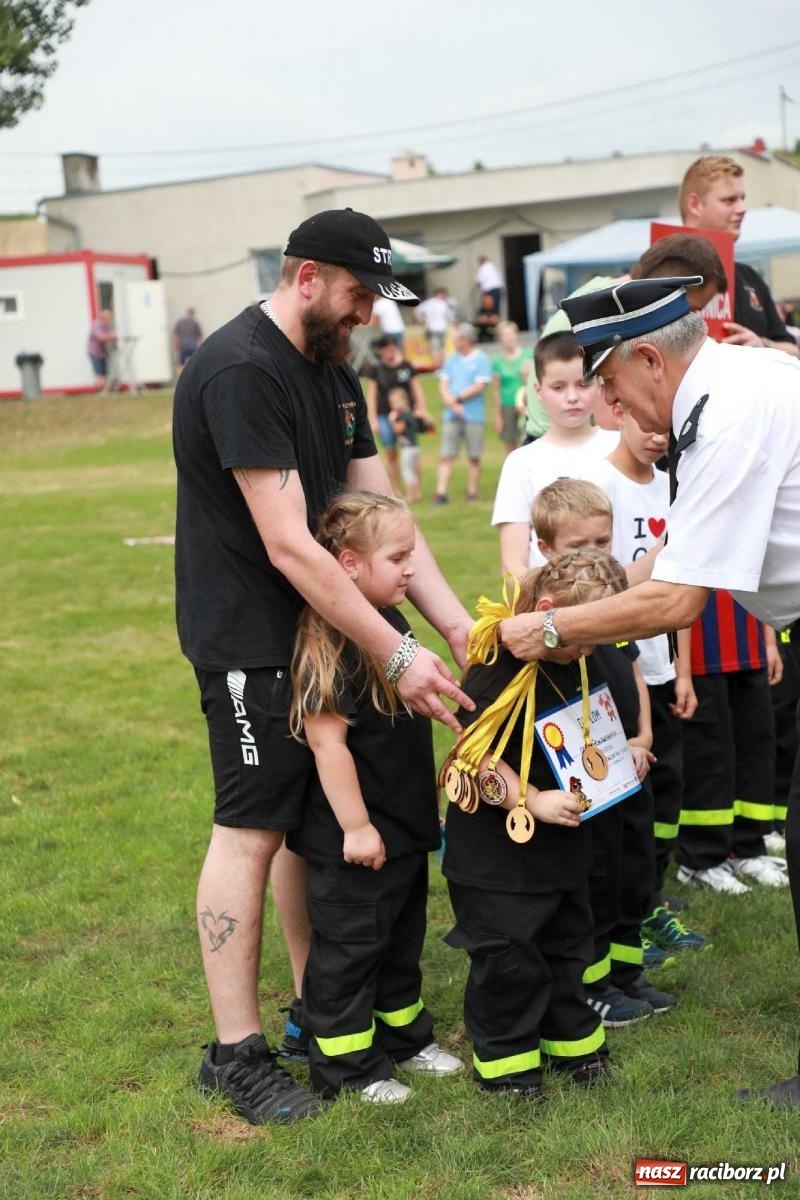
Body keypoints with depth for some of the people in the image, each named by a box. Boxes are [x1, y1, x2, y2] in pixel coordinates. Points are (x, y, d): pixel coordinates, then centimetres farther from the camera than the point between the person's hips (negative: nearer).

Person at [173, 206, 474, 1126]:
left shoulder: (334, 371, 11)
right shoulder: (240, 370, -20)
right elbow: (288, 544, -25)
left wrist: (459, 626, -2)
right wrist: (396, 655, -24)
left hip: (323, 627, 9)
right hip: (249, 639, -9)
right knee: (252, 830, -4)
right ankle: (236, 1051, 7)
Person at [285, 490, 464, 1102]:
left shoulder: (392, 621, 6)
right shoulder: (331, 644, -24)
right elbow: (326, 737, -24)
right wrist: (355, 826, -21)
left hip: (405, 821, 9)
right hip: (356, 832, -9)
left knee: (402, 936, 22)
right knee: (348, 944, 5)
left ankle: (404, 1035, 39)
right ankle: (344, 1064, 19)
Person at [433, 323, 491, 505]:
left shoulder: (481, 359, -2)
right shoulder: (451, 360, 11)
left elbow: (479, 387, -10)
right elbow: (443, 385, 6)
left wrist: (457, 398, -7)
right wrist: (452, 404, -10)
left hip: (474, 416, -3)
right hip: (451, 415, 3)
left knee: (474, 456, 4)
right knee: (446, 455, -3)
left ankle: (472, 492, 13)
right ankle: (441, 493, -4)